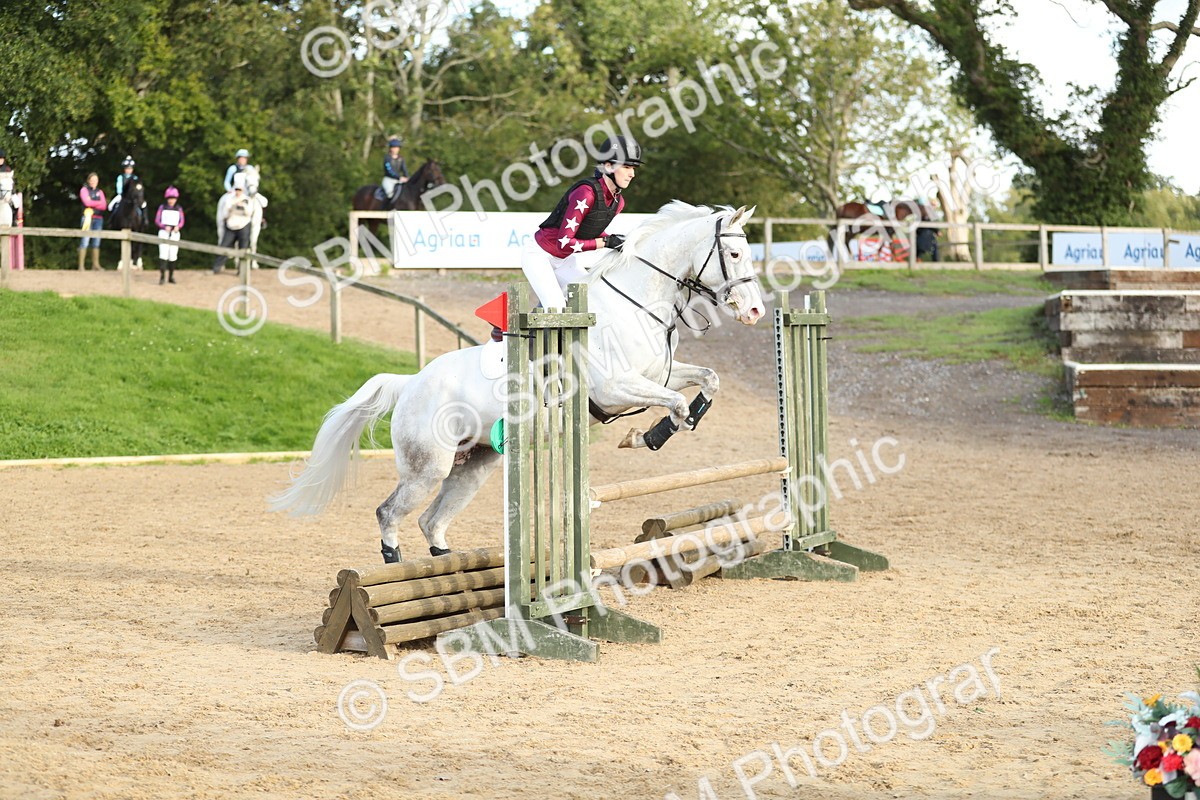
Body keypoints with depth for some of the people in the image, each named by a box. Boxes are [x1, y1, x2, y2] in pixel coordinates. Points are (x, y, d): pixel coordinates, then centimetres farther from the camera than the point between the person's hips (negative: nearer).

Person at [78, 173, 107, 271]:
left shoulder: (100, 192, 15)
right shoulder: (84, 190, 4)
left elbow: (104, 206, 2)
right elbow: (87, 202, -12)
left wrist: (92, 203, -8)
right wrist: (98, 203, -3)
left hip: (98, 218, 5)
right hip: (88, 217, -5)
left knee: (96, 242, 6)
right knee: (85, 241, -9)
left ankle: (95, 264, 10)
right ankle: (81, 265, -10)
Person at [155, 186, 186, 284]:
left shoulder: (178, 209, 7)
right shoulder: (162, 207, 1)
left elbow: (181, 221, 6)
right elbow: (157, 220, -1)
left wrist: (178, 227, -16)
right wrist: (165, 226, -18)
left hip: (175, 233, 2)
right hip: (164, 232, -2)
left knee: (173, 256, 5)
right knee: (163, 254, -13)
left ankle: (171, 276, 16)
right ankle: (162, 276, -15)